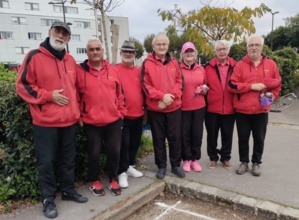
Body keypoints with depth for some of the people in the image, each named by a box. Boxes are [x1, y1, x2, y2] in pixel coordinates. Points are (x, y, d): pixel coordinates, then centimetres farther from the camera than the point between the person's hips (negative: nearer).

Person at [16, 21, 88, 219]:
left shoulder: (70, 60, 11)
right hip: (45, 121, -5)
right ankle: (48, 199, 20)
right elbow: (23, 85, -9)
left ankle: (69, 190, 31)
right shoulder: (34, 57, -7)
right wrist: (49, 96, -17)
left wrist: (77, 110, 13)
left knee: (68, 158, 15)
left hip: (70, 120, 6)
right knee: (47, 161, 4)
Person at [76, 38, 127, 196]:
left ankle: (113, 179, 30)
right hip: (91, 122, -2)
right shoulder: (80, 71, -3)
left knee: (114, 151, 10)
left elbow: (120, 94, 10)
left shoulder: (112, 70, 6)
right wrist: (79, 116, -3)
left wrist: (121, 112, 8)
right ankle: (94, 181, 30)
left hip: (114, 121, 3)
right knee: (94, 153, 10)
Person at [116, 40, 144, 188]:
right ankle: (122, 172, 13)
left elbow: (143, 91, 13)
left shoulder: (139, 71, 8)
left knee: (135, 142, 15)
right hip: (122, 115, -5)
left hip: (138, 115, 5)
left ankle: (130, 166, 32)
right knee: (124, 143, -1)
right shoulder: (115, 70, -6)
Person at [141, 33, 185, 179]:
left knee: (175, 137, 8)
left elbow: (180, 82, 3)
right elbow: (146, 85, -8)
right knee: (159, 139, 9)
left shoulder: (174, 62, 8)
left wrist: (171, 96, -14)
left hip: (174, 107, 2)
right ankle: (161, 166, 23)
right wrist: (162, 96, -19)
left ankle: (176, 165, 24)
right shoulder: (147, 63, -2)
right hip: (155, 108, -2)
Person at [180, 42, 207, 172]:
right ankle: (186, 160, 19)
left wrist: (204, 90, -2)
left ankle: (195, 159, 22)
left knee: (197, 133, 8)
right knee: (185, 134, 4)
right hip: (183, 107, -3)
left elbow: (206, 85, 18)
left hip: (199, 107, 3)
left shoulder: (201, 69, 9)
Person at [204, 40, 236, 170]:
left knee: (227, 135, 12)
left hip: (229, 109, 1)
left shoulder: (235, 66, 2)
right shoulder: (209, 67, 0)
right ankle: (213, 158, 27)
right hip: (212, 108, 0)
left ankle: (225, 158, 29)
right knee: (212, 134, 10)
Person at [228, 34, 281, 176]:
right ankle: (244, 162, 27)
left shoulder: (270, 64, 4)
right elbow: (232, 85, -9)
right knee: (243, 138, 10)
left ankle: (256, 163, 28)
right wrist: (251, 86, -17)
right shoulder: (240, 65, -2)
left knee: (259, 138, 11)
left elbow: (277, 84, 10)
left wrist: (271, 96, -6)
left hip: (261, 110, 1)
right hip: (242, 110, -1)